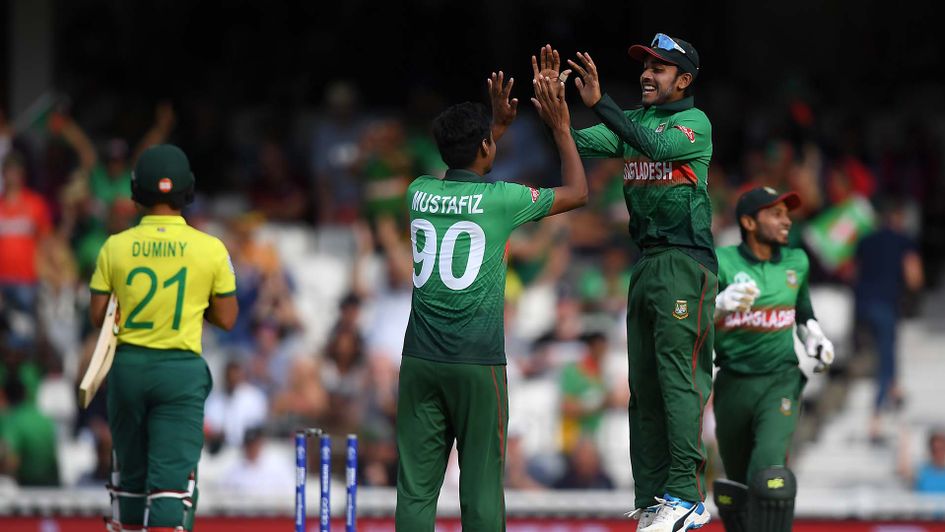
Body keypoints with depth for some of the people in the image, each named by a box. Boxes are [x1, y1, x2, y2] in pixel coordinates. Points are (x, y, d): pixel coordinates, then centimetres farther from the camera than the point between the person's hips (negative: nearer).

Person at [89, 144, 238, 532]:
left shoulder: (116, 247, -3)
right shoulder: (210, 249, -5)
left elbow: (97, 317, 1)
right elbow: (227, 318, 2)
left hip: (127, 366, 2)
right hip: (182, 370, -2)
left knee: (130, 471, 17)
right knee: (172, 476, -5)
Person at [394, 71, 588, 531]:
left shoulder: (420, 194, 6)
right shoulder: (499, 200, -7)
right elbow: (577, 193, 9)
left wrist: (497, 125, 38)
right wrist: (560, 128, 17)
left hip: (421, 360, 4)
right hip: (477, 363, -4)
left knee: (415, 488, 2)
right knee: (481, 486, 0)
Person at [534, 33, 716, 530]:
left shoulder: (695, 122, -5)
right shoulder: (633, 120, 16)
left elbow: (657, 146, -25)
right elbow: (577, 143, 6)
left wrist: (599, 102, -32)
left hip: (687, 262, -8)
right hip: (646, 262, 8)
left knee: (678, 376, -15)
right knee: (644, 387, 5)